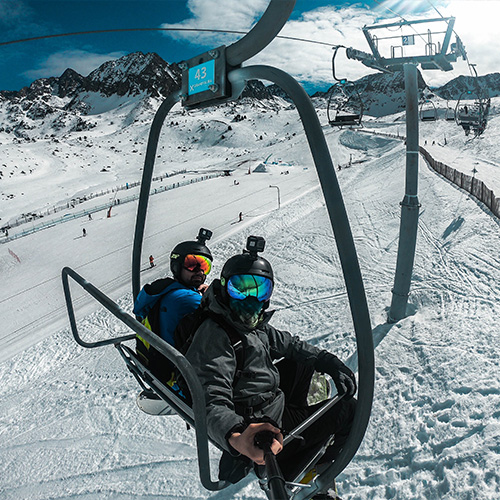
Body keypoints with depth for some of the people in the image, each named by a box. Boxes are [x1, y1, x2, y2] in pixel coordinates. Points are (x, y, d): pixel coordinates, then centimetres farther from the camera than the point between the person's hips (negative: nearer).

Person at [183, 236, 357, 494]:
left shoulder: (253, 324, 3)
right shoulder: (215, 336, -26)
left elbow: (288, 343, 11)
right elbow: (213, 403, -35)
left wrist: (331, 363, 0)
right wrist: (235, 436, -55)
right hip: (259, 430, -9)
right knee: (348, 410, -2)